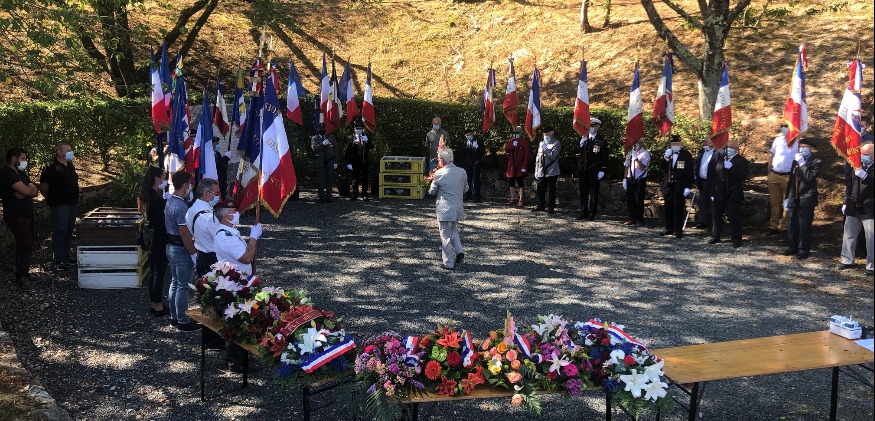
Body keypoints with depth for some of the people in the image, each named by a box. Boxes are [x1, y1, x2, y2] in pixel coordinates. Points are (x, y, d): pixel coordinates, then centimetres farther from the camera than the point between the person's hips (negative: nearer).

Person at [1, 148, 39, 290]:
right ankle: (22, 278, -3)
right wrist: (30, 187, -1)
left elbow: (35, 192, 8)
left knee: (24, 246, 12)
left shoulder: (21, 174, 16)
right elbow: (27, 191, -24)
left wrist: (25, 192, -13)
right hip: (16, 216, -9)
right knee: (26, 247, -11)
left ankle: (22, 273, 21)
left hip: (27, 215, 9)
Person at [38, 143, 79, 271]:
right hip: (59, 205, -8)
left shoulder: (71, 166, 13)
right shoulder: (51, 168, -11)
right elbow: (43, 187, -9)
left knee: (69, 231, 14)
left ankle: (66, 256, 25)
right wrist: (52, 199, -1)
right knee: (60, 231, -6)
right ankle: (58, 261, -1)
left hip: (72, 203, 8)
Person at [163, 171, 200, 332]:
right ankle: (183, 322, 6)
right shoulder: (181, 207, -23)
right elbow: (184, 234, -24)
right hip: (181, 250, -10)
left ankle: (174, 318, 26)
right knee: (183, 287, -1)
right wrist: (194, 253, -18)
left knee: (175, 283, 17)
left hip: (171, 246, 10)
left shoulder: (169, 202, 7)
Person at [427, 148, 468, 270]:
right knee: (454, 230, 27)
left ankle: (448, 263, 11)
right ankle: (459, 252, 11)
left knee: (446, 236, 5)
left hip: (444, 209, -5)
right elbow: (465, 189, 11)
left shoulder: (439, 174, -14)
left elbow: (432, 191, -3)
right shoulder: (462, 172, -1)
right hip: (458, 208, 5)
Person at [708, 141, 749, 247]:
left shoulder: (742, 161, -1)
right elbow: (713, 176, 13)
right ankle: (715, 236, 23)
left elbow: (744, 175, -15)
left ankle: (736, 239, 1)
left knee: (734, 217, -4)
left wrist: (731, 167, -24)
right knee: (716, 217, 12)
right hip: (719, 194, 5)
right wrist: (712, 192, 8)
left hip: (733, 195, -5)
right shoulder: (719, 158, 12)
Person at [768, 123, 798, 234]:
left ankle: (784, 227, 9)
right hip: (774, 176, 4)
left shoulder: (797, 141, -5)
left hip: (789, 177, -4)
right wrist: (768, 175, 10)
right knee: (774, 202, 9)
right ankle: (773, 225, 17)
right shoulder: (777, 140, 9)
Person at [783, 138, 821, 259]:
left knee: (804, 226, -2)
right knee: (793, 224, 10)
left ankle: (804, 249, 6)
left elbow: (810, 177, -19)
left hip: (807, 199, -5)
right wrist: (787, 198, 15)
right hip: (794, 198, 6)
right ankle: (792, 247, 21)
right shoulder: (796, 161, 14)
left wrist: (802, 163, -16)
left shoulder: (815, 162, -4)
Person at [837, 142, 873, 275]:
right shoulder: (856, 166, 8)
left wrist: (865, 176, -31)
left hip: (869, 209, -6)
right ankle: (847, 260, 25)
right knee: (849, 235, 13)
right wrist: (846, 202, 15)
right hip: (853, 207, 6)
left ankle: (871, 266, 5)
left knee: (871, 239, -2)